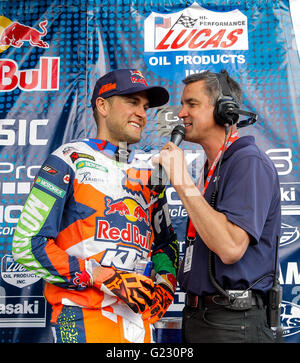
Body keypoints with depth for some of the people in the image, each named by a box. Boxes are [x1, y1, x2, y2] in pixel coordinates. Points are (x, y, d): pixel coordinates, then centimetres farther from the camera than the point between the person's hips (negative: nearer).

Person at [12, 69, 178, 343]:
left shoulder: (148, 173, 15)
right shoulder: (70, 160, -4)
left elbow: (165, 241, 22)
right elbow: (28, 244, -11)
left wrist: (165, 281, 1)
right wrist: (107, 278, -16)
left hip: (140, 318, 6)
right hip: (85, 319, -5)